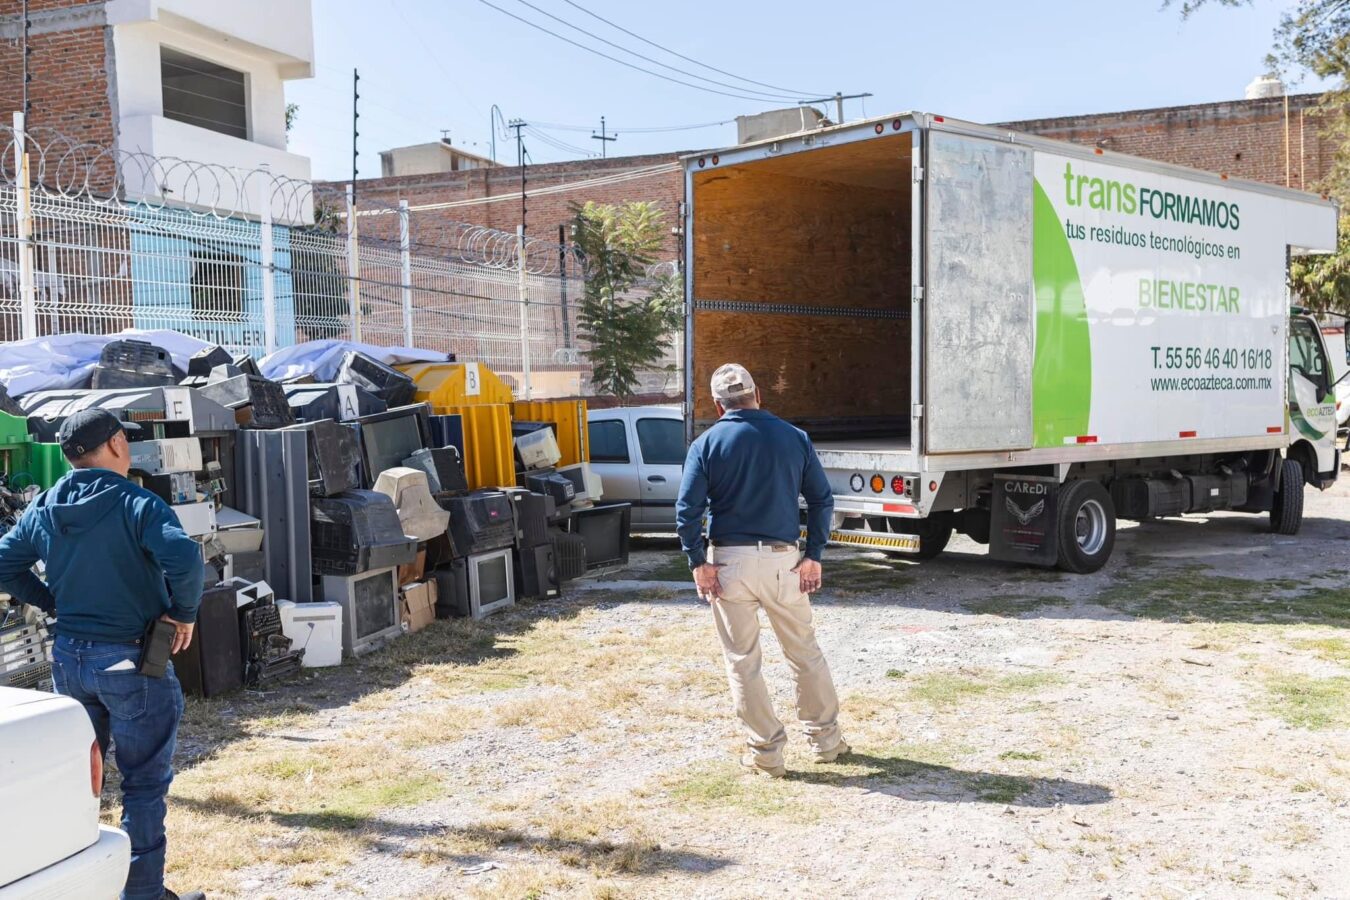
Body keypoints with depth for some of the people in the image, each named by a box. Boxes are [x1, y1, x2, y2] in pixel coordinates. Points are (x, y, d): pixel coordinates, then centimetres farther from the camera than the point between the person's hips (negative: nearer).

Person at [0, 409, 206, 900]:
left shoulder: (42, 509, 4)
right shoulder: (136, 503, -16)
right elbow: (184, 556, -31)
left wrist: (52, 602, 13)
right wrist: (184, 613, -16)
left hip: (69, 658, 7)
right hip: (130, 661, -6)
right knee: (144, 782, 5)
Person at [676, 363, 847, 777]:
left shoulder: (707, 443, -2)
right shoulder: (794, 437, 4)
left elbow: (687, 509, -10)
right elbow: (822, 499, 2)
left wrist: (698, 562, -5)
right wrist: (814, 556, 4)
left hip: (729, 561, -2)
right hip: (783, 558, 2)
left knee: (742, 661, 9)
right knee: (806, 653, 17)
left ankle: (767, 752, 12)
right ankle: (825, 739, 26)